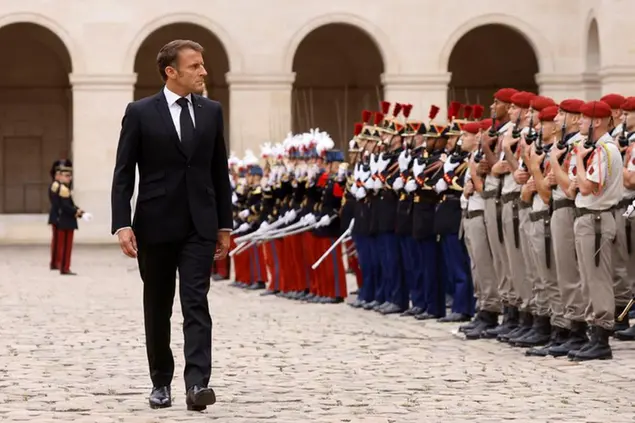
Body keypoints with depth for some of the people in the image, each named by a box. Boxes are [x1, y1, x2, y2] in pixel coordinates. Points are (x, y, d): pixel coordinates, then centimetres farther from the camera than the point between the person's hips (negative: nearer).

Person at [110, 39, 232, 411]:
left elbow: (219, 172, 12)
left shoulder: (211, 112, 7)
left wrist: (225, 225, 9)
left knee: (197, 304, -10)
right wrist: (122, 225, -13)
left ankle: (197, 384, -19)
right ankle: (161, 382, 22)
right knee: (157, 309, 9)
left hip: (200, 226, 1)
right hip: (156, 225, -1)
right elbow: (124, 174, -4)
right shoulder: (140, 113, -3)